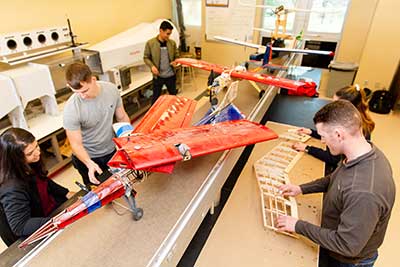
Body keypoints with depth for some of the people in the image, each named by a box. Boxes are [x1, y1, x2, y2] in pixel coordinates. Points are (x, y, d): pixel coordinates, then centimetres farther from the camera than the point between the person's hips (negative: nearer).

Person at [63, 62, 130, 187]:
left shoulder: (111, 89, -16)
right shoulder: (71, 108, -27)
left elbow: (122, 117, -2)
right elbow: (76, 144, -20)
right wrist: (89, 163, -36)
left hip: (111, 151, 4)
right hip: (87, 157, -3)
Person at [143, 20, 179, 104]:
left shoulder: (172, 43, -1)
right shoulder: (150, 43, -9)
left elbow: (177, 55, 11)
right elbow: (146, 57, -1)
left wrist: (175, 61, -11)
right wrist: (152, 66, -19)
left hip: (171, 75, 3)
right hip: (158, 76, -3)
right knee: (156, 97, 10)